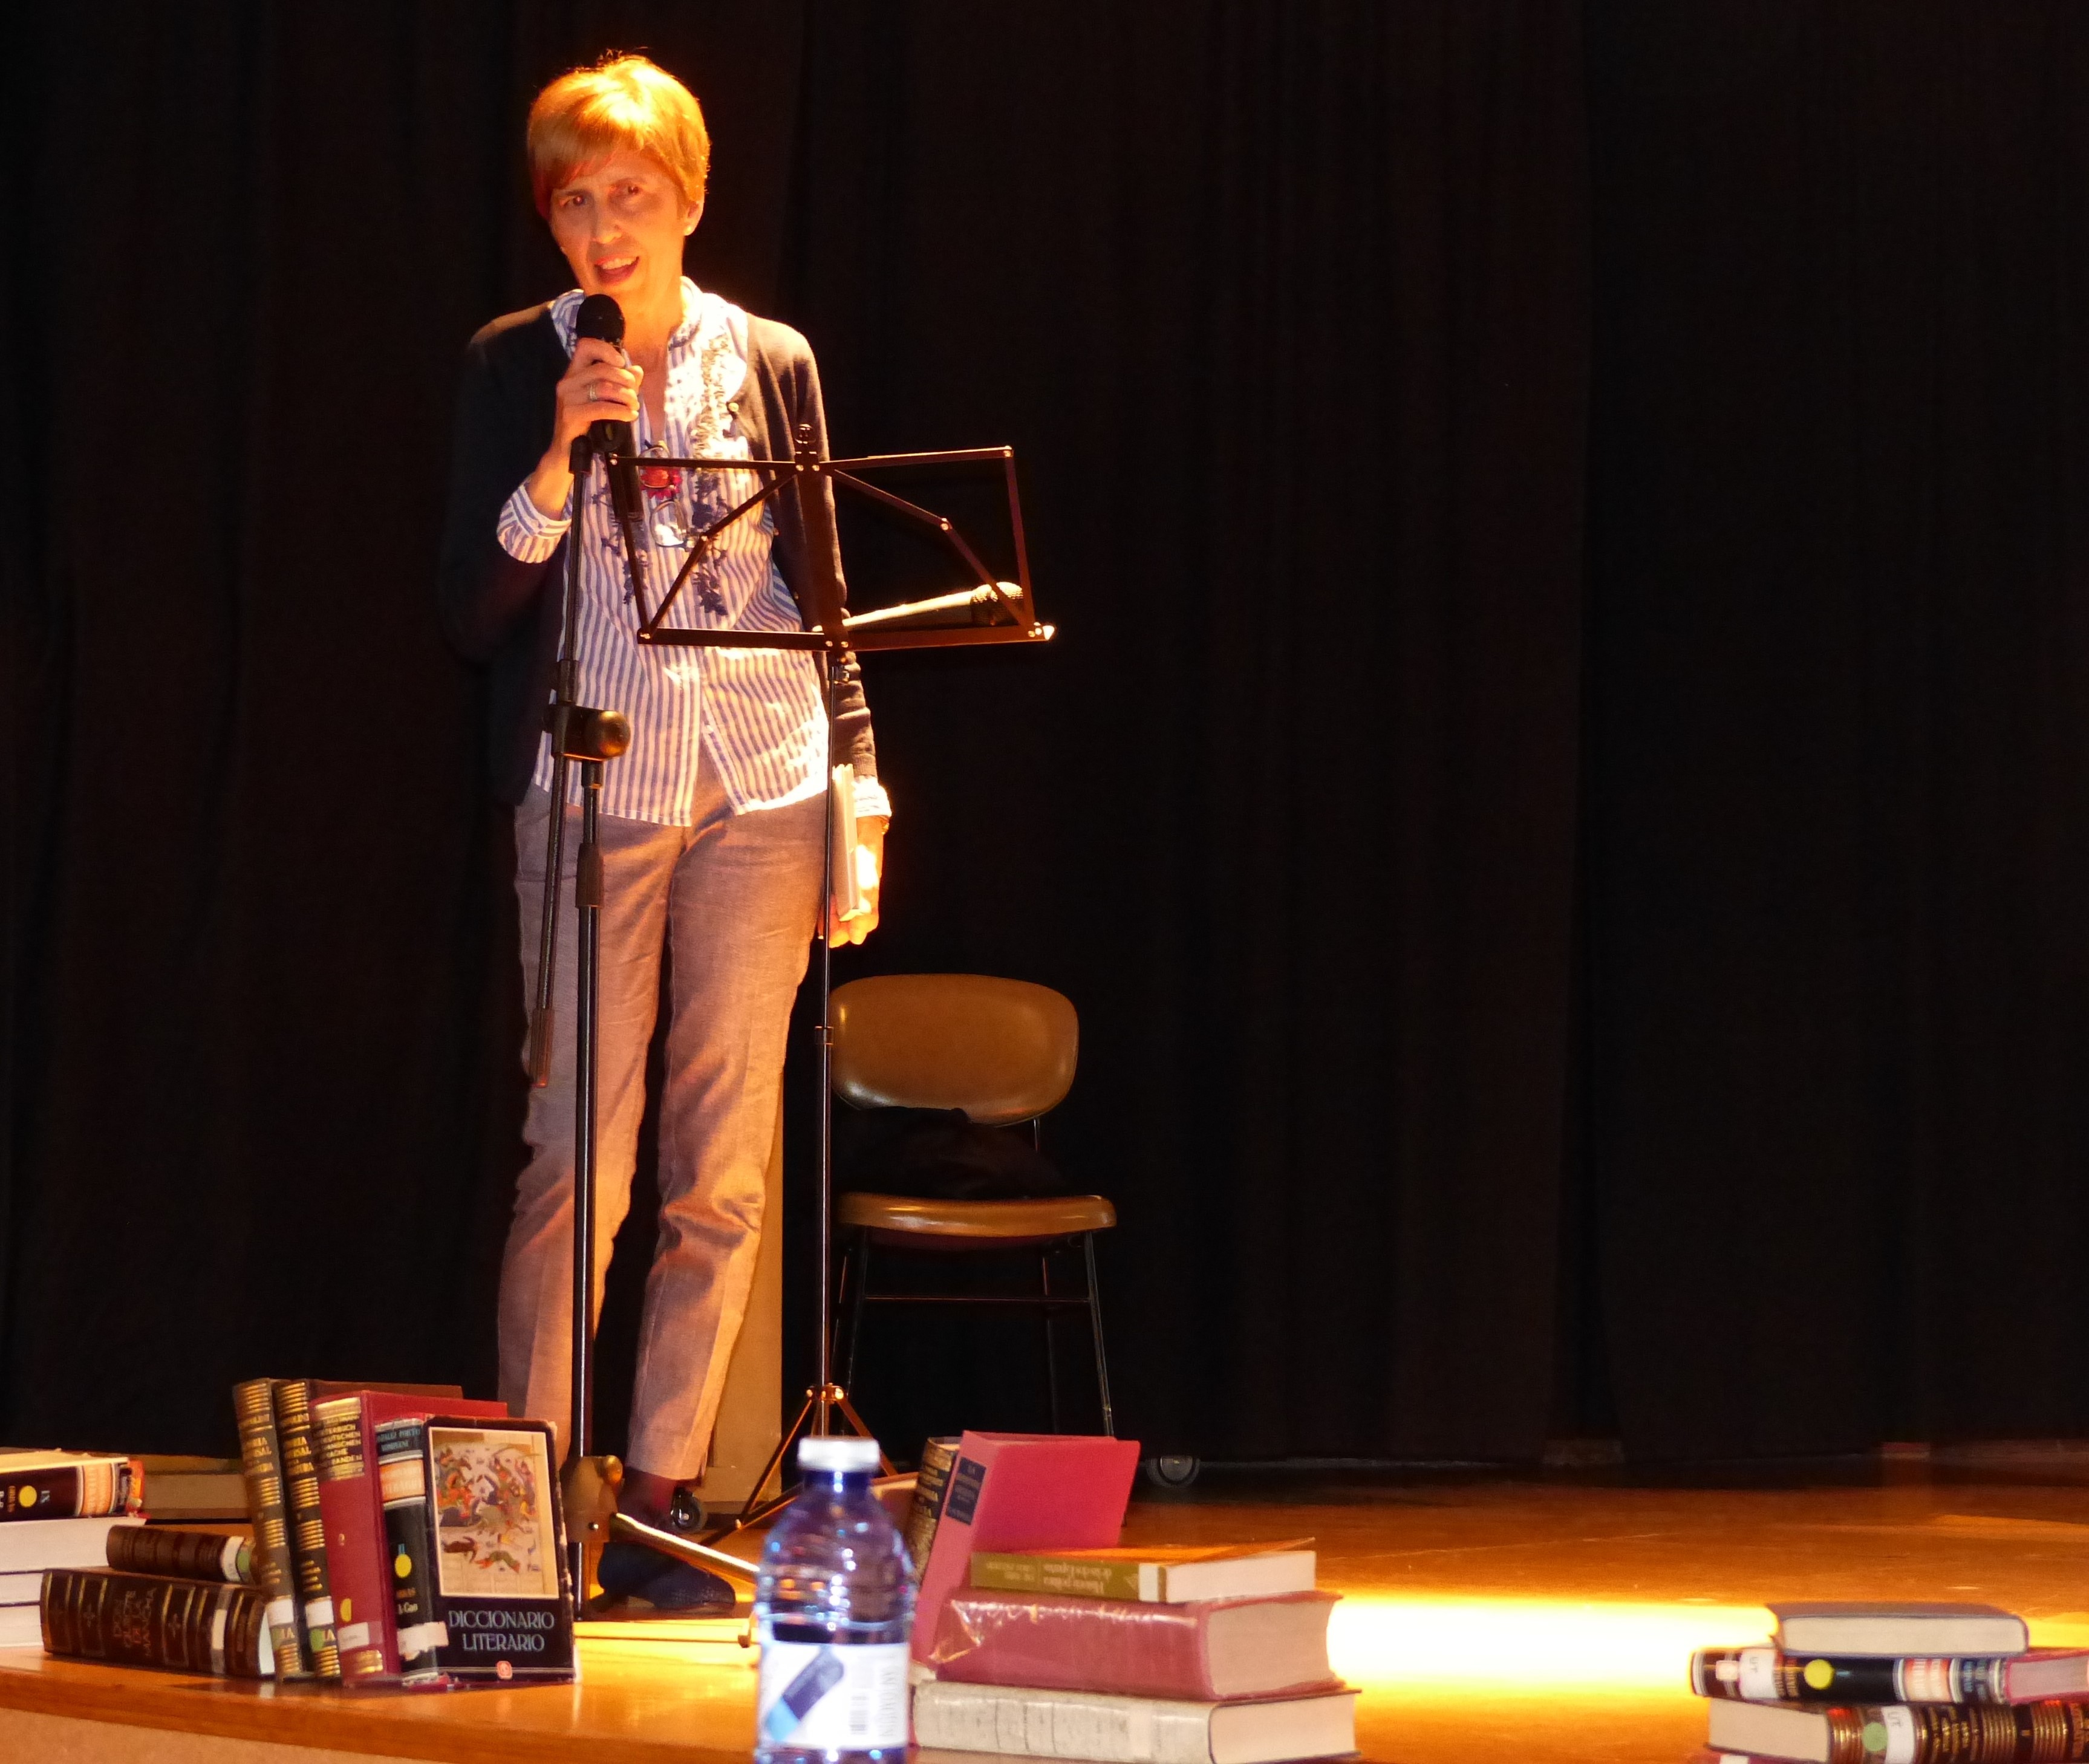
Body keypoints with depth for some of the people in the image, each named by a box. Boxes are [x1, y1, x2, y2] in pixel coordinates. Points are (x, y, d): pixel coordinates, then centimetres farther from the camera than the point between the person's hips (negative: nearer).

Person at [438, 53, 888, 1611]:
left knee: (723, 1172, 1)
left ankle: (661, 1498, 8)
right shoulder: (515, 367, 4)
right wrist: (557, 464, -13)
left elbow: (819, 591, 14)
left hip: (764, 789, 2)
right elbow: (473, 611, 0)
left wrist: (858, 777, 6)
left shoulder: (771, 363, 10)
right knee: (579, 1158, -8)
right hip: (594, 789, -2)